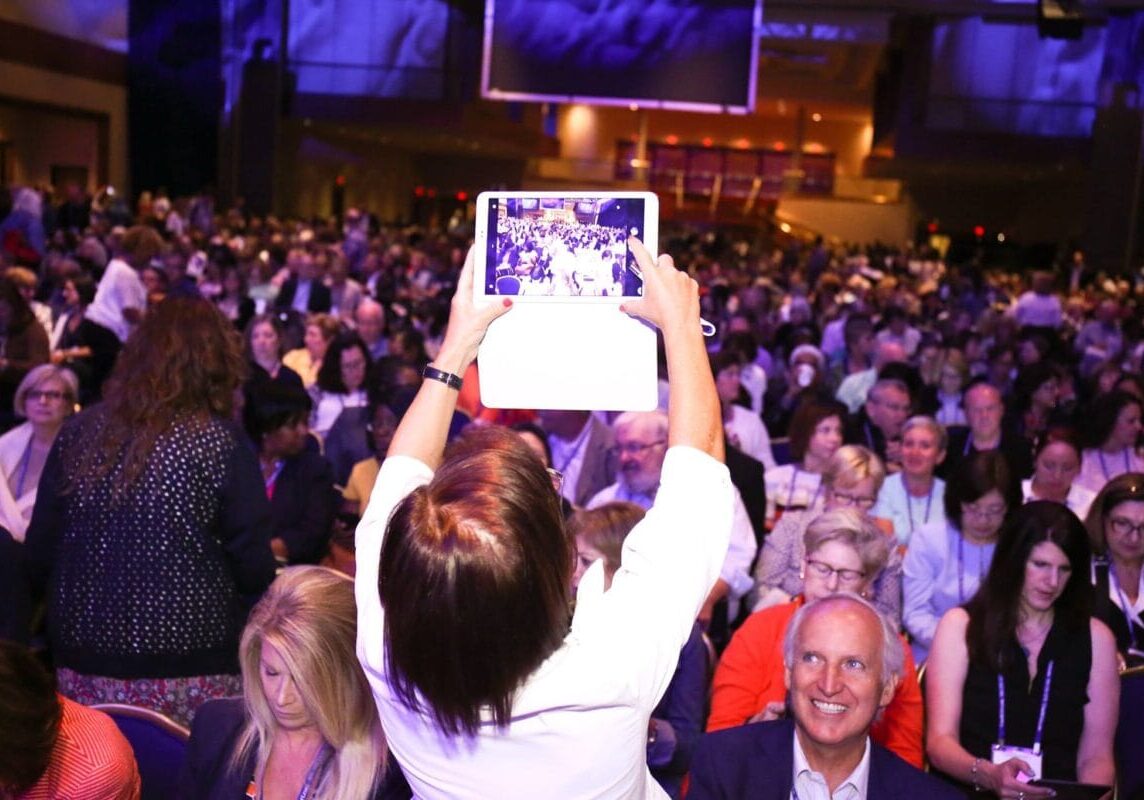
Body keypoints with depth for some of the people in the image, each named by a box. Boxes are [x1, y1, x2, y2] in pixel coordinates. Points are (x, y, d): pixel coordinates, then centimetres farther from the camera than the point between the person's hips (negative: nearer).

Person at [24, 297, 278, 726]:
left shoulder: (78, 433, 1)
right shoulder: (222, 444, -11)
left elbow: (38, 552, 6)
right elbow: (254, 570, -9)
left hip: (83, 663, 4)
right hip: (189, 669, -4)